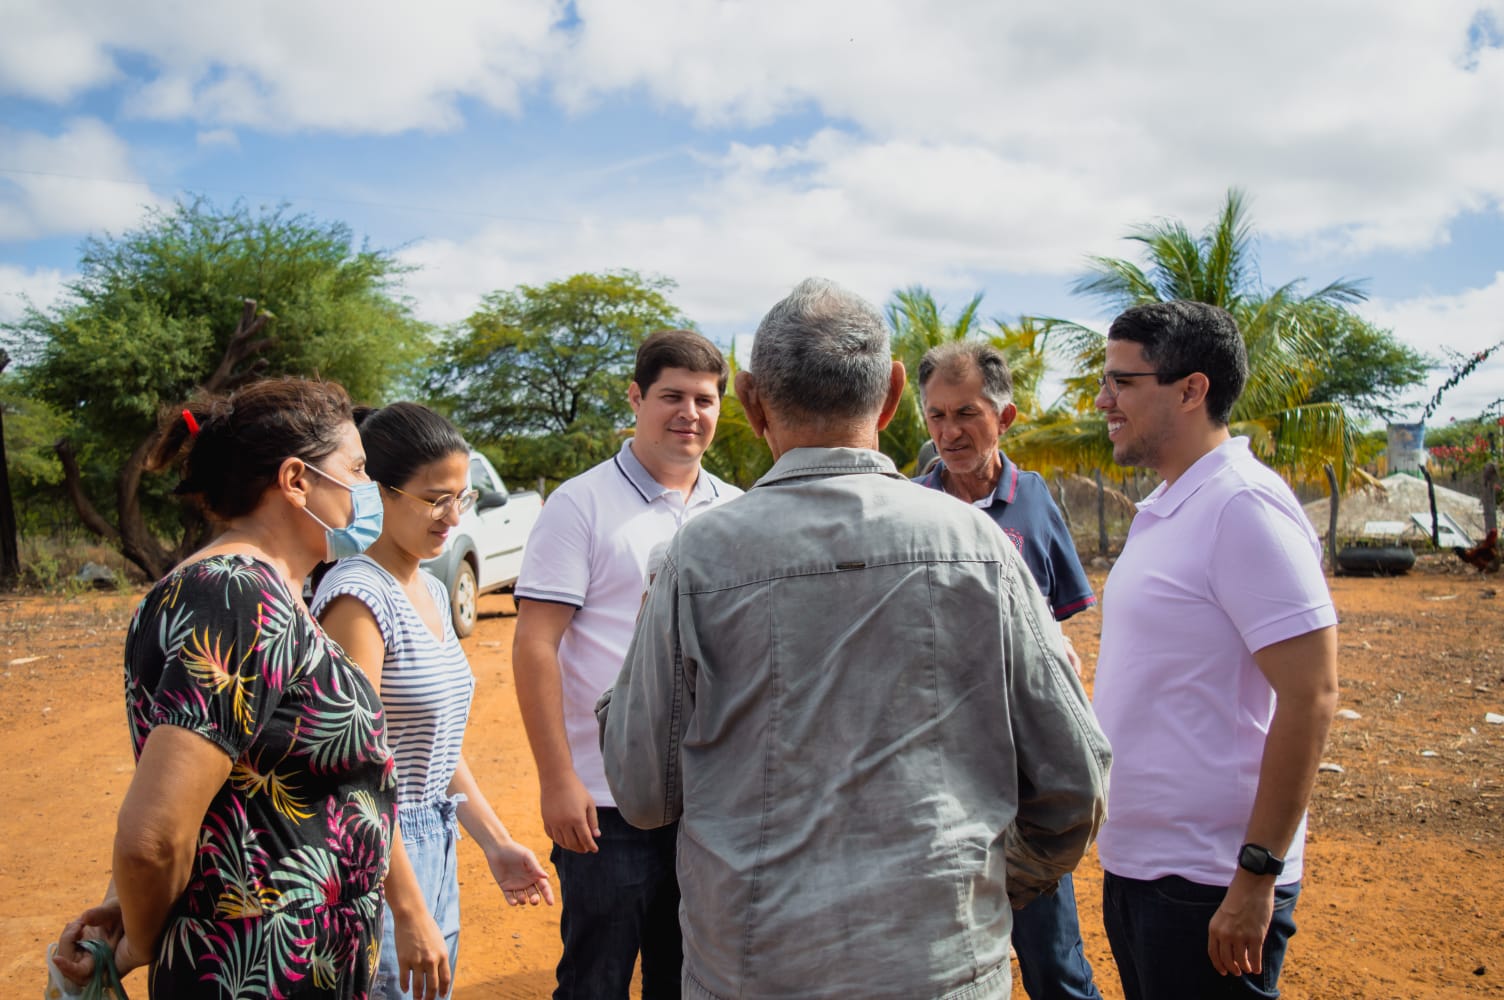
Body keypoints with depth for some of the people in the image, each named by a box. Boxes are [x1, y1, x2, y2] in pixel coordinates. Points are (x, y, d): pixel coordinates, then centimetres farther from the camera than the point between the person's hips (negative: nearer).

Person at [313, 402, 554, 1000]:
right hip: (376, 862, -8)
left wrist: (495, 843, 12)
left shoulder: (431, 591, 8)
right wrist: (410, 913, -20)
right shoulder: (359, 596, -18)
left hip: (434, 853, 8)